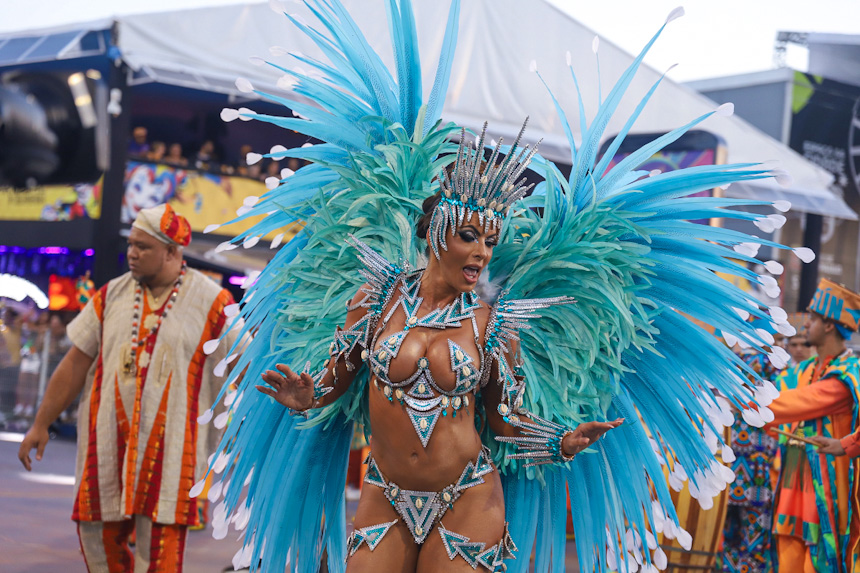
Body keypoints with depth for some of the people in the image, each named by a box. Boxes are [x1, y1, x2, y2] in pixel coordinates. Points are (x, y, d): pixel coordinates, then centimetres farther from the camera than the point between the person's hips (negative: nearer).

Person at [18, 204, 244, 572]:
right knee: (97, 535, 7)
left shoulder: (211, 301, -2)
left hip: (171, 446, -4)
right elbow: (76, 362, 9)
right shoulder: (112, 295, 8)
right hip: (108, 443, 4)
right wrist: (41, 424, 8)